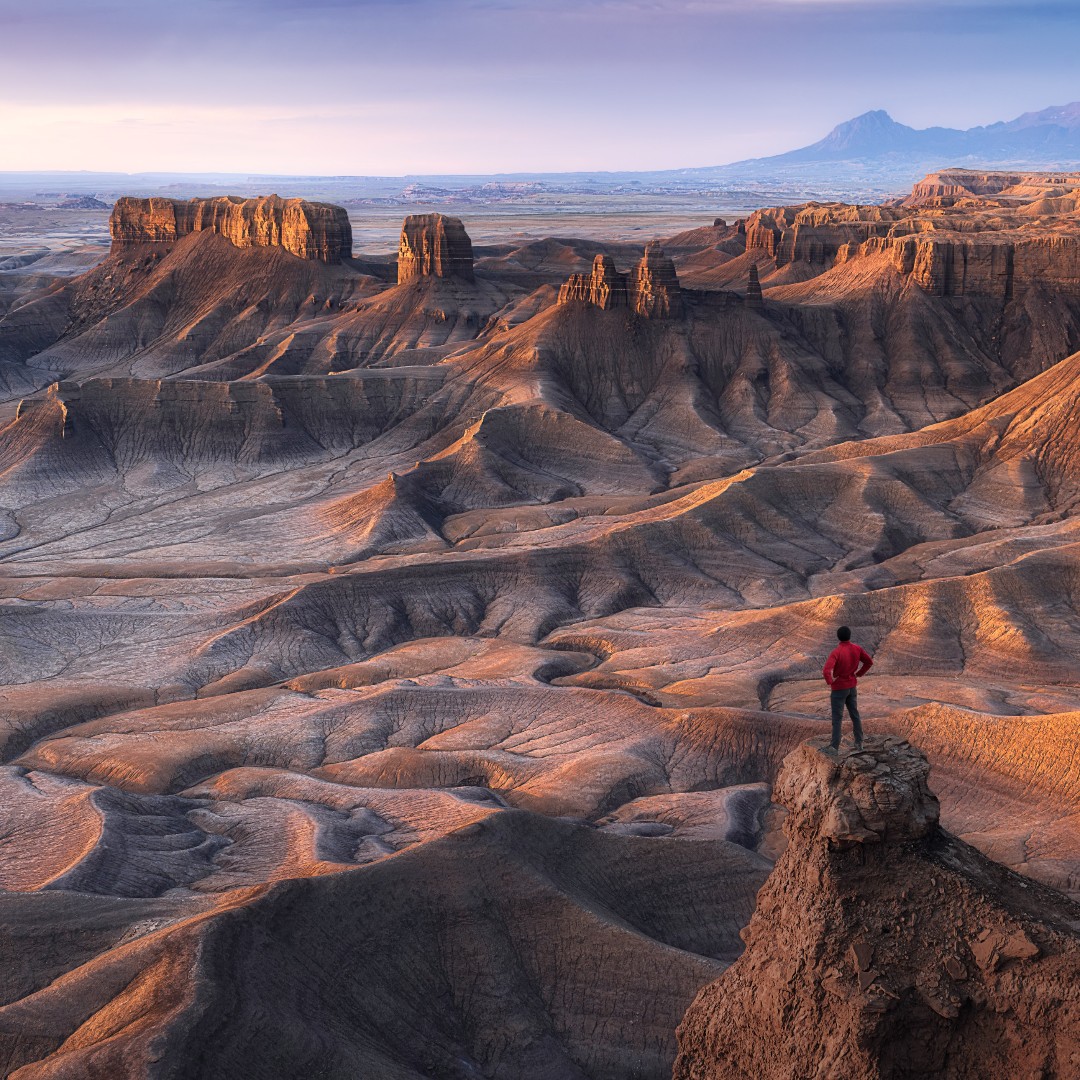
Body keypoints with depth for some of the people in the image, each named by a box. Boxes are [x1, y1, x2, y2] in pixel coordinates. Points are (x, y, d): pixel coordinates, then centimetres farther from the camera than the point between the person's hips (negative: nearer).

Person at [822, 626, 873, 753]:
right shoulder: (857, 648, -7)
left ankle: (835, 747, 7)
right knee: (855, 714, 20)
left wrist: (830, 681, -17)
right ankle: (859, 742, 28)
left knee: (837, 718, 3)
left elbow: (826, 671, -37)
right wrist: (859, 674, 10)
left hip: (838, 688, -5)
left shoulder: (836, 652, -26)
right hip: (852, 687, 5)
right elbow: (869, 662, 6)